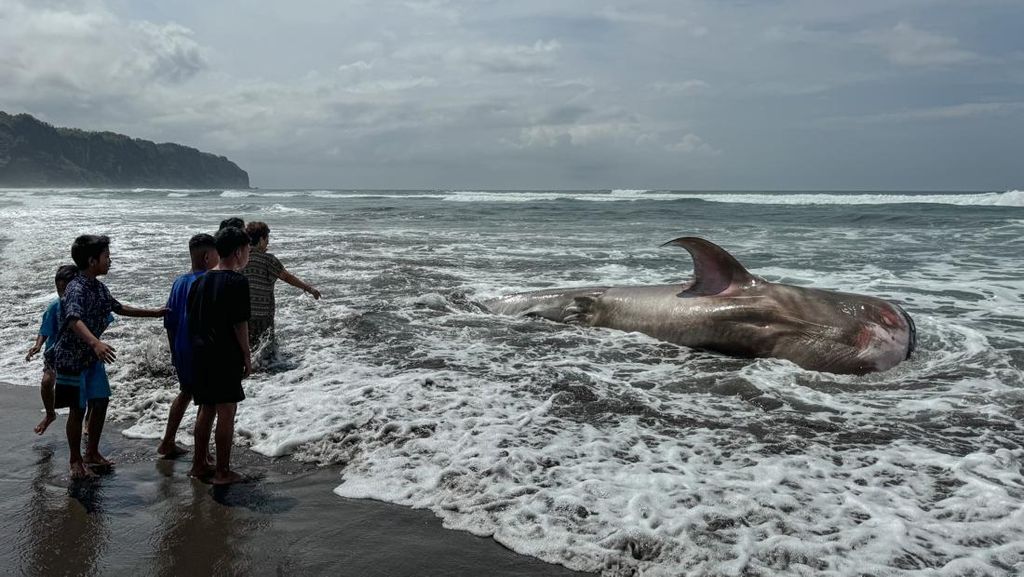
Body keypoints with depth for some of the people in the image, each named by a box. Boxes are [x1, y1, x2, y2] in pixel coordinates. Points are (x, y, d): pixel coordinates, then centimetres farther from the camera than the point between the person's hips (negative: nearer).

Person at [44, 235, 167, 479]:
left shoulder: (99, 287, 4)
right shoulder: (76, 289, -24)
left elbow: (118, 308, 22)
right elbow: (74, 320, -42)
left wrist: (152, 312, 26)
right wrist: (96, 343, -58)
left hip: (92, 356, 8)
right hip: (71, 357, -8)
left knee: (100, 403, 12)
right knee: (78, 410, 2)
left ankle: (92, 453, 27)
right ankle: (76, 462, 17)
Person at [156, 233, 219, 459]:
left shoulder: (179, 283, 7)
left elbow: (169, 322, 11)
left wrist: (174, 351, 20)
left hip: (181, 352, 8)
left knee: (185, 393, 24)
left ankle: (167, 443, 32)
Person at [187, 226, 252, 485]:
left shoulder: (202, 280, 10)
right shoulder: (237, 281, -12)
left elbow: (190, 318, 13)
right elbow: (239, 323, -14)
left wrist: (197, 346, 20)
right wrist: (247, 356, -6)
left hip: (200, 353, 8)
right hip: (226, 355, -7)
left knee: (206, 409, 17)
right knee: (226, 412, 1)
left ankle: (199, 464, 26)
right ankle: (223, 472, 6)